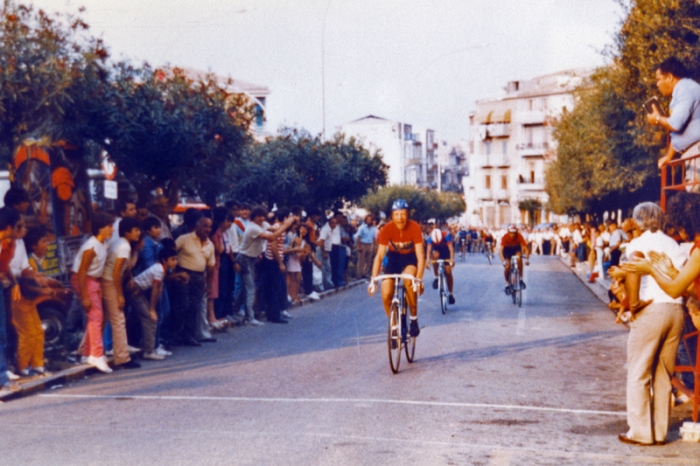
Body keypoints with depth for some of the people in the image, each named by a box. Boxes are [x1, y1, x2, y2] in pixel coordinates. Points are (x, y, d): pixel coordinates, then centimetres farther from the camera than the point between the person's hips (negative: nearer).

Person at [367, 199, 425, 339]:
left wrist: (419, 279, -40)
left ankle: (414, 319, -16)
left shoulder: (415, 228, -28)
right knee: (386, 295, -13)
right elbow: (379, 255, -25)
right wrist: (373, 280, -33)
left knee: (408, 279, -35)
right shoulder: (387, 229, -24)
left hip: (410, 257, -2)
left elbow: (420, 255, -29)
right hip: (393, 257, 2)